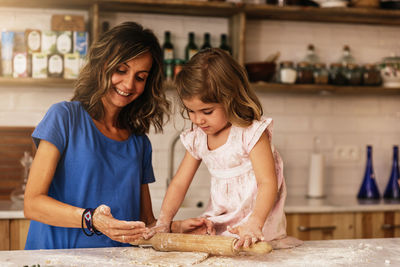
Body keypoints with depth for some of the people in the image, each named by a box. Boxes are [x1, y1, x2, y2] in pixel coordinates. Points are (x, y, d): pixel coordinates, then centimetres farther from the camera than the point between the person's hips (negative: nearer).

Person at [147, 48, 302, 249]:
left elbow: (267, 182, -18)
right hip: (218, 226, 6)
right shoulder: (197, 138, 8)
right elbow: (179, 183, 10)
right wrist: (163, 221, -3)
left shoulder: (251, 132, -12)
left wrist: (254, 224, -32)